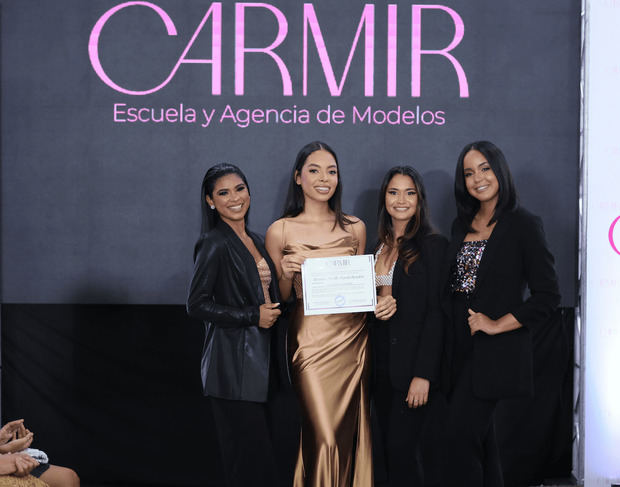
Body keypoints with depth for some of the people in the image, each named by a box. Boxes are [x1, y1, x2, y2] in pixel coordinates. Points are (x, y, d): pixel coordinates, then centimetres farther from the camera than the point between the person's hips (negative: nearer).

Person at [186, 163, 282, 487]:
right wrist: (253, 316, -14)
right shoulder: (214, 244, -9)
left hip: (260, 359, 8)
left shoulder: (254, 241, 15)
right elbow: (196, 305, -14)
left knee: (259, 456, 10)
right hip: (233, 364, -8)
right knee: (250, 459, -9)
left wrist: (271, 312, 7)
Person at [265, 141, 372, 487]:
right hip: (310, 341, -3)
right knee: (324, 438, -6)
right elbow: (278, 300, 5)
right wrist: (286, 274, -14)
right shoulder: (281, 231, -1)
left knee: (351, 433, 8)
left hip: (353, 338, 3)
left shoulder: (354, 228, 8)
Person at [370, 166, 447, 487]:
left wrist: (423, 374, -17)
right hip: (381, 364, 6)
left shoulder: (433, 245, -5)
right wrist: (375, 307, -5)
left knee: (401, 448, -8)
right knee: (390, 449, 10)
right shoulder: (378, 247, 13)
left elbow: (436, 313, -11)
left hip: (412, 365, -6)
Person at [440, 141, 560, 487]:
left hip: (495, 349, -6)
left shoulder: (524, 225, -7)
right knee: (480, 434, 12)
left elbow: (548, 296, -10)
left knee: (461, 435, -11)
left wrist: (498, 325, -14)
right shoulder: (463, 225, 12)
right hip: (460, 343, 7)